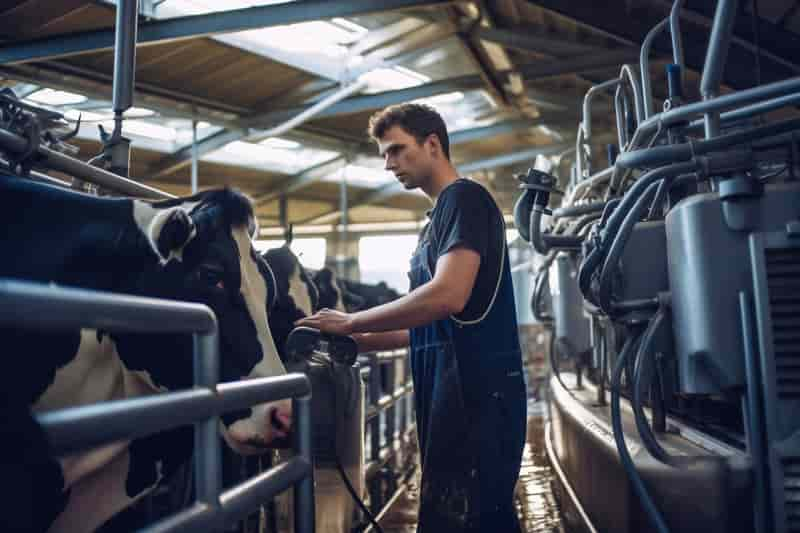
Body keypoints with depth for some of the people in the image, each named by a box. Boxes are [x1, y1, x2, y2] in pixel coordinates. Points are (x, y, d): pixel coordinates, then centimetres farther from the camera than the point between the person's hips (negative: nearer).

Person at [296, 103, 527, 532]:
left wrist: (352, 323, -14)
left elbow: (449, 295, -23)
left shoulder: (465, 198, -8)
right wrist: (362, 341, 13)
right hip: (453, 392, 9)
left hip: (476, 392, -9)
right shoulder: (440, 215, 20)